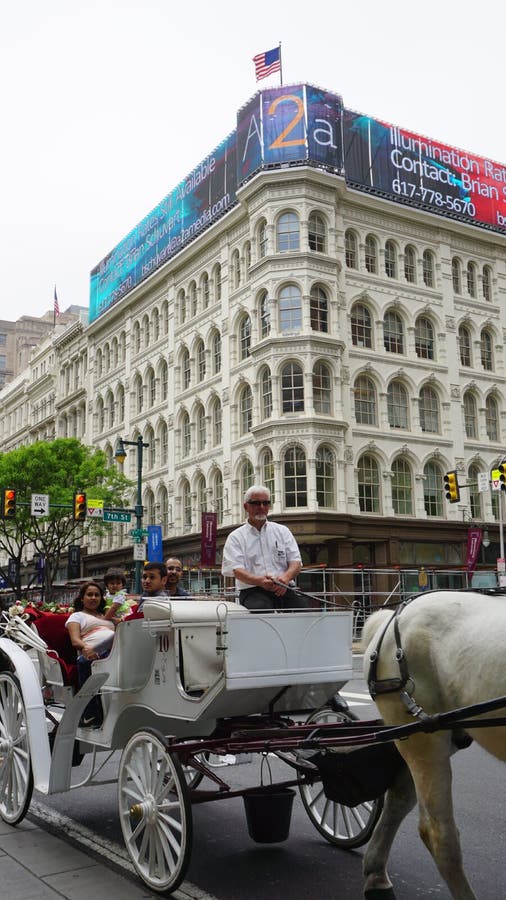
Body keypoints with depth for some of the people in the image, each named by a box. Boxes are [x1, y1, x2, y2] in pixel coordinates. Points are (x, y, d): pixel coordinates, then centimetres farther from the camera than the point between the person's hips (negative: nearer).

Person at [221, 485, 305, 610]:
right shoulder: (235, 537, 10)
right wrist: (259, 581, -24)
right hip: (252, 591, -3)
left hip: (283, 590, 3)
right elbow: (236, 570, -3)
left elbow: (296, 562, 12)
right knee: (262, 609, -38)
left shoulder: (282, 531, 21)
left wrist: (286, 577, -13)